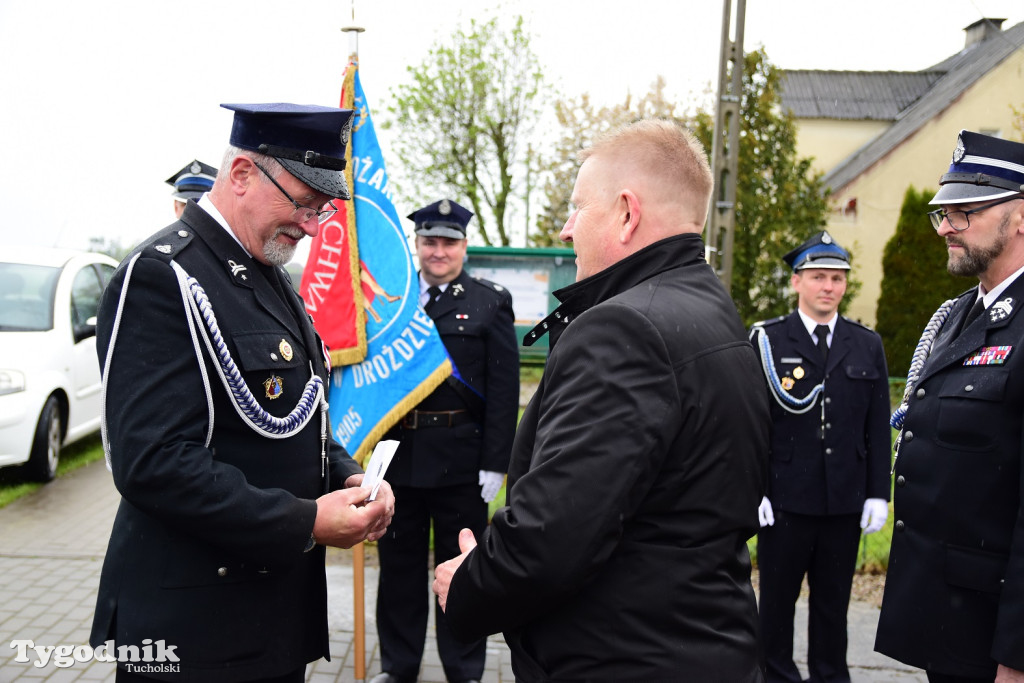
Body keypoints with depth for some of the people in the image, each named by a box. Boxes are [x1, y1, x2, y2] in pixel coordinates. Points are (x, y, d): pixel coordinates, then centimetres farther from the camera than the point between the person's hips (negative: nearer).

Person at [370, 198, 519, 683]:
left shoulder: (491, 302, -1)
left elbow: (504, 389, -5)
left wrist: (496, 462, -10)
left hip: (461, 460, -3)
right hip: (397, 455, 3)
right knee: (399, 565, 15)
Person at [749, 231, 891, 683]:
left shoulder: (867, 345, 8)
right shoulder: (767, 340, -2)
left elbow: (878, 427, 7)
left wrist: (878, 493, 2)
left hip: (846, 501, 3)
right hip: (785, 498, -3)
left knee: (833, 600, 13)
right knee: (777, 598, 9)